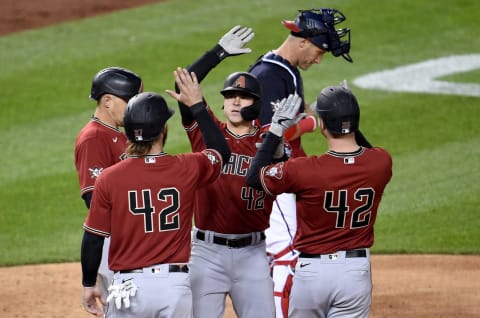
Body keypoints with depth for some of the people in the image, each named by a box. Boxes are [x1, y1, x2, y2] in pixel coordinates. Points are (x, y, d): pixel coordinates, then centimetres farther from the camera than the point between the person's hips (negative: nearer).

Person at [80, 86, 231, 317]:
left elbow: (93, 238, -1)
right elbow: (221, 151, 19)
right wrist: (197, 105, 22)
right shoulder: (187, 169, -4)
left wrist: (88, 284, 12)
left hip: (128, 287, -1)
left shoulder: (109, 178, -7)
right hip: (176, 286, 1)